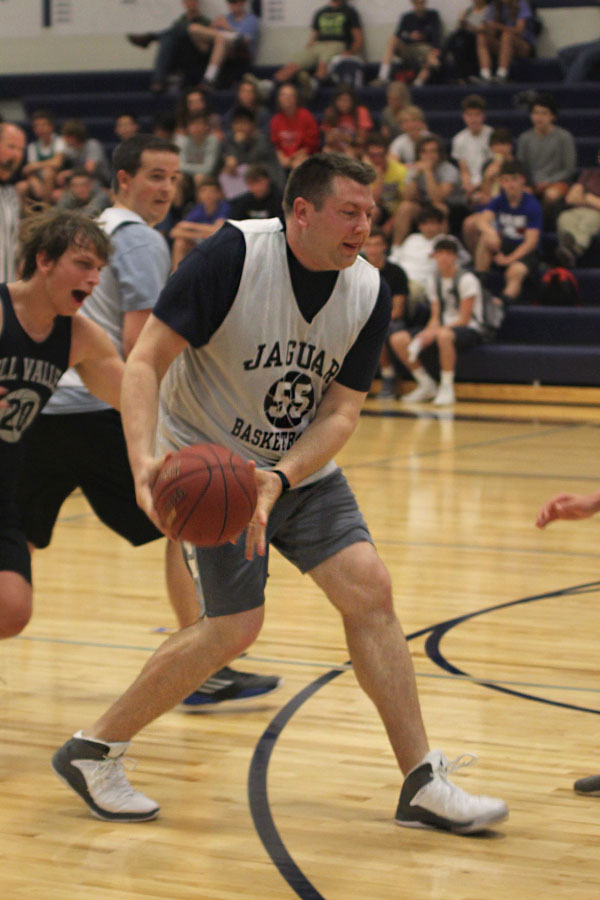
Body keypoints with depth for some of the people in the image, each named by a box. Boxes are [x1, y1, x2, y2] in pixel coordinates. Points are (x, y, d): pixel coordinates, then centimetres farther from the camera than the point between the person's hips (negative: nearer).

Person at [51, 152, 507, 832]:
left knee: (368, 589, -8)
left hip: (301, 467, 5)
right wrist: (145, 460, -38)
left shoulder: (369, 292, -7)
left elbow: (340, 412, -8)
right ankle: (91, 752, 6)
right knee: (234, 628, -12)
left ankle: (423, 784, 0)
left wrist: (280, 479, -26)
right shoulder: (233, 255, -22)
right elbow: (146, 361, -23)